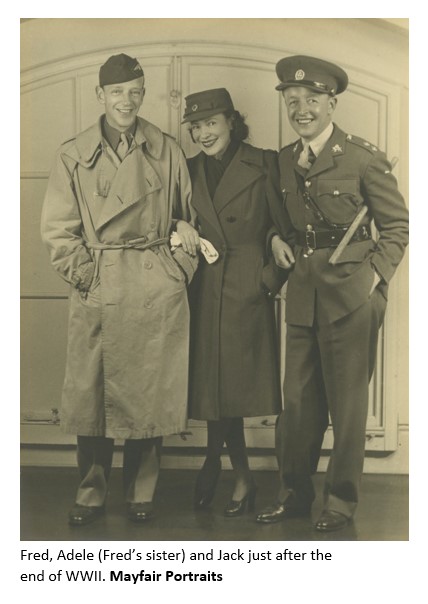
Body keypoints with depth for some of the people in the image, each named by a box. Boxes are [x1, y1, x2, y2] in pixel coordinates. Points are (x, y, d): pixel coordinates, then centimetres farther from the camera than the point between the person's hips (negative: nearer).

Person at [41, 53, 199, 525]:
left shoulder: (166, 151, 6)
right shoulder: (74, 155, 5)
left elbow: (188, 216, 12)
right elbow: (56, 229, 3)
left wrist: (181, 267, 3)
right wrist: (84, 274, -5)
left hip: (157, 291, 0)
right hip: (97, 292, 0)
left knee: (151, 394, 4)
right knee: (91, 393, 2)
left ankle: (141, 493, 19)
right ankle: (91, 492, 17)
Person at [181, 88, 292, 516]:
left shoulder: (263, 164, -3)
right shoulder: (190, 170, 10)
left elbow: (285, 227, -3)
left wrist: (272, 277, -8)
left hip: (248, 288, -4)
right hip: (206, 289, 4)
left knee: (233, 381, 0)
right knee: (212, 380, 6)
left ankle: (214, 462, 21)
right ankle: (241, 476, 25)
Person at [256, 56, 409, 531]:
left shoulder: (363, 158, -6)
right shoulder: (284, 161, 10)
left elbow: (397, 225, -2)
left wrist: (376, 276, -11)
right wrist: (277, 238, 3)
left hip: (351, 296, -5)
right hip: (303, 295, 5)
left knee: (347, 403, 4)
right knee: (297, 399, 10)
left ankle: (341, 499, 18)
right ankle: (293, 492, 24)